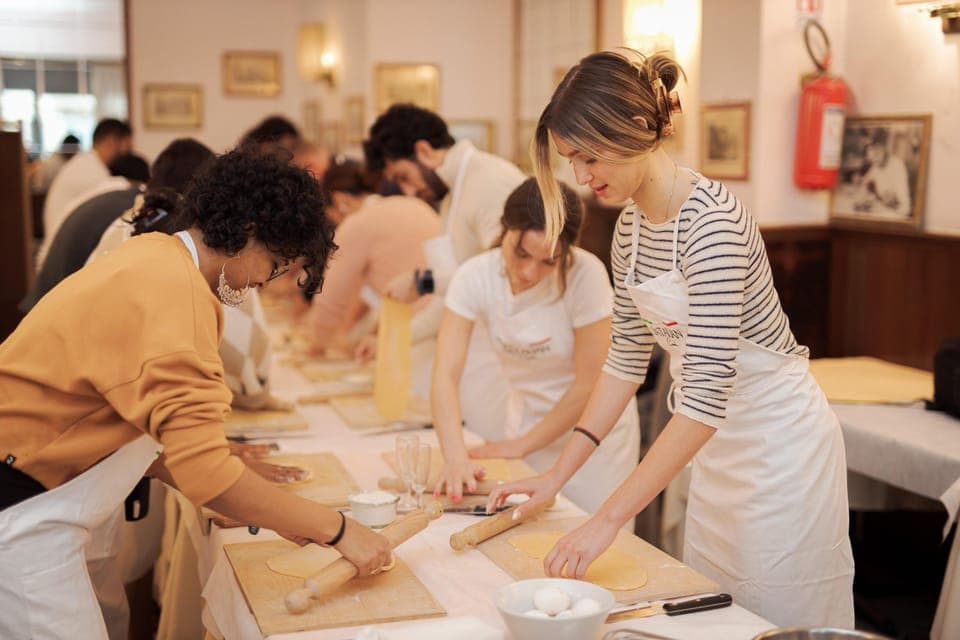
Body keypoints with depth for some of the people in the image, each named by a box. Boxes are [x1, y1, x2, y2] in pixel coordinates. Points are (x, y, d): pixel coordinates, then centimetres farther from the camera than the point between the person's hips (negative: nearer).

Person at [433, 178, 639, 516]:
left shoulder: (585, 274, -26)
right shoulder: (474, 276, -17)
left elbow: (590, 384, -20)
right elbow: (446, 376, -23)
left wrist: (522, 445, -14)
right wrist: (455, 456, -38)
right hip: (527, 421, 3)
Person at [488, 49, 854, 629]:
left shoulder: (710, 220, -26)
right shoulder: (630, 228, 1)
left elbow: (705, 393, -30)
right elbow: (627, 358, 9)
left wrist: (609, 520, -30)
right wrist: (559, 474, 4)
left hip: (778, 440, -8)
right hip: (719, 441, 9)